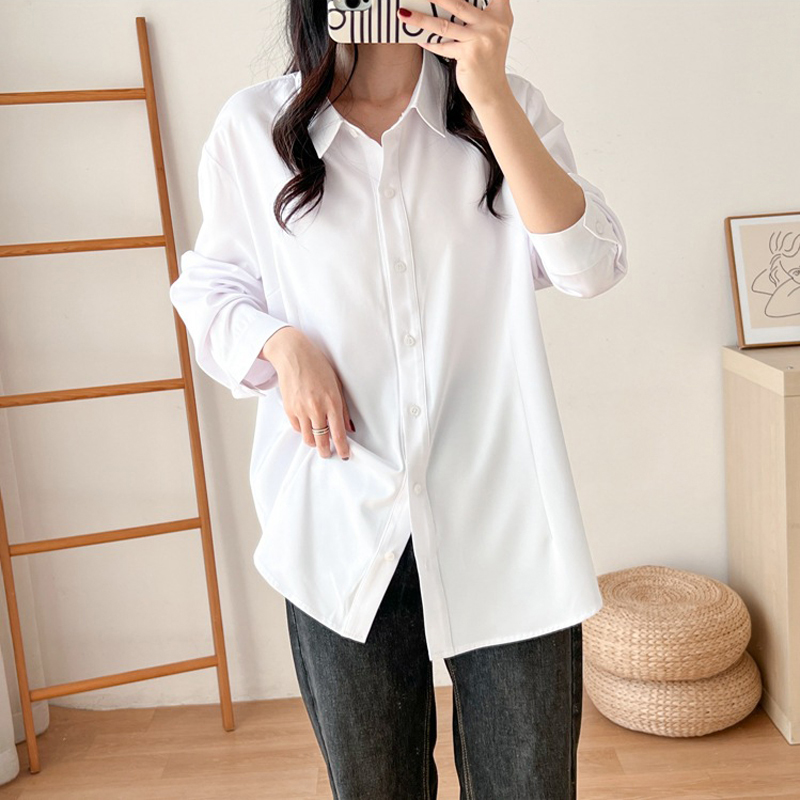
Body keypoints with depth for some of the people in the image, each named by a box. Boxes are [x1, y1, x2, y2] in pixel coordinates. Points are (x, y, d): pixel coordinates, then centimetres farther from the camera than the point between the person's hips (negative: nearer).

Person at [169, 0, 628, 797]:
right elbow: (211, 286, 11)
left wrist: (491, 93, -17)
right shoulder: (252, 127, 2)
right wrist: (281, 342, -10)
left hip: (502, 519, 0)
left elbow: (591, 266, -10)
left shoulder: (507, 108, 3)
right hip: (342, 519, 1)